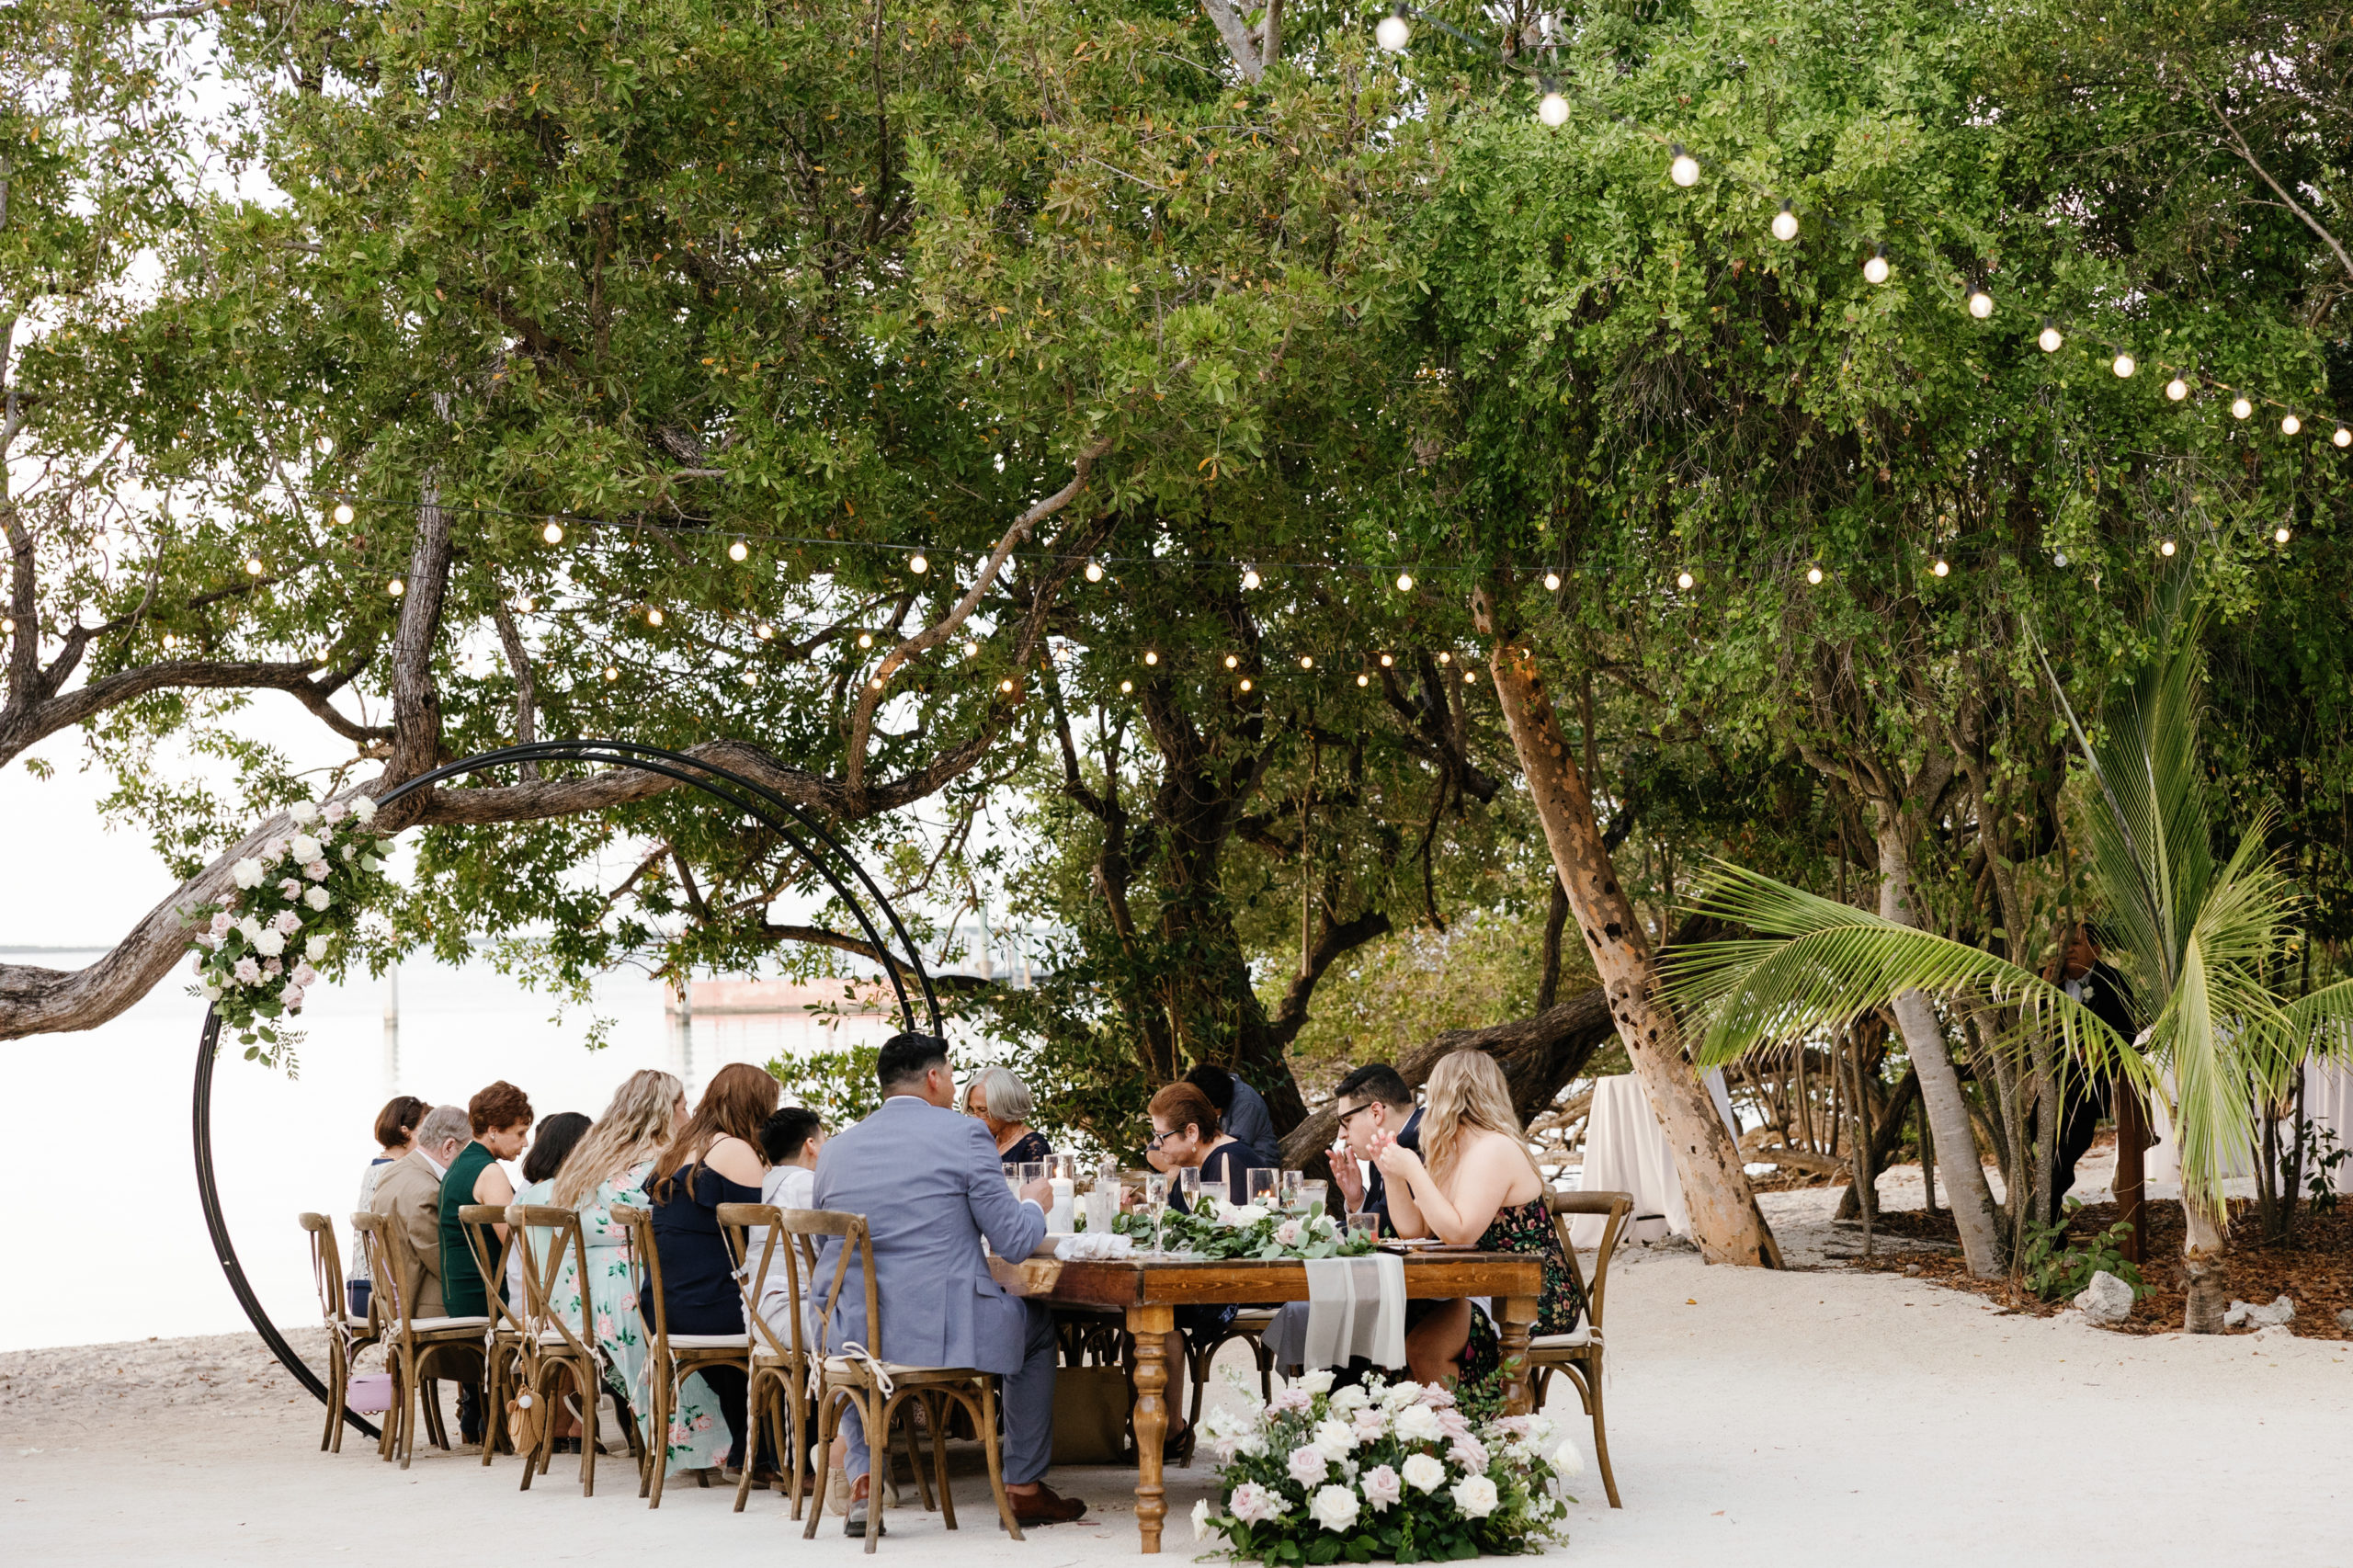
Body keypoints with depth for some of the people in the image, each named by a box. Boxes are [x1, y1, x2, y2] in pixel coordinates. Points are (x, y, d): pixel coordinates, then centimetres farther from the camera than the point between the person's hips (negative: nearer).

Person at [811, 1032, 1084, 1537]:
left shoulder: (836, 1147, 8)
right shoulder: (964, 1134, -5)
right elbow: (1014, 1241, -6)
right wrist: (1034, 1202, 18)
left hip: (852, 1337, 3)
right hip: (946, 1332, -3)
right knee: (1037, 1324, 27)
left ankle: (862, 1481, 22)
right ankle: (1023, 1487, 30)